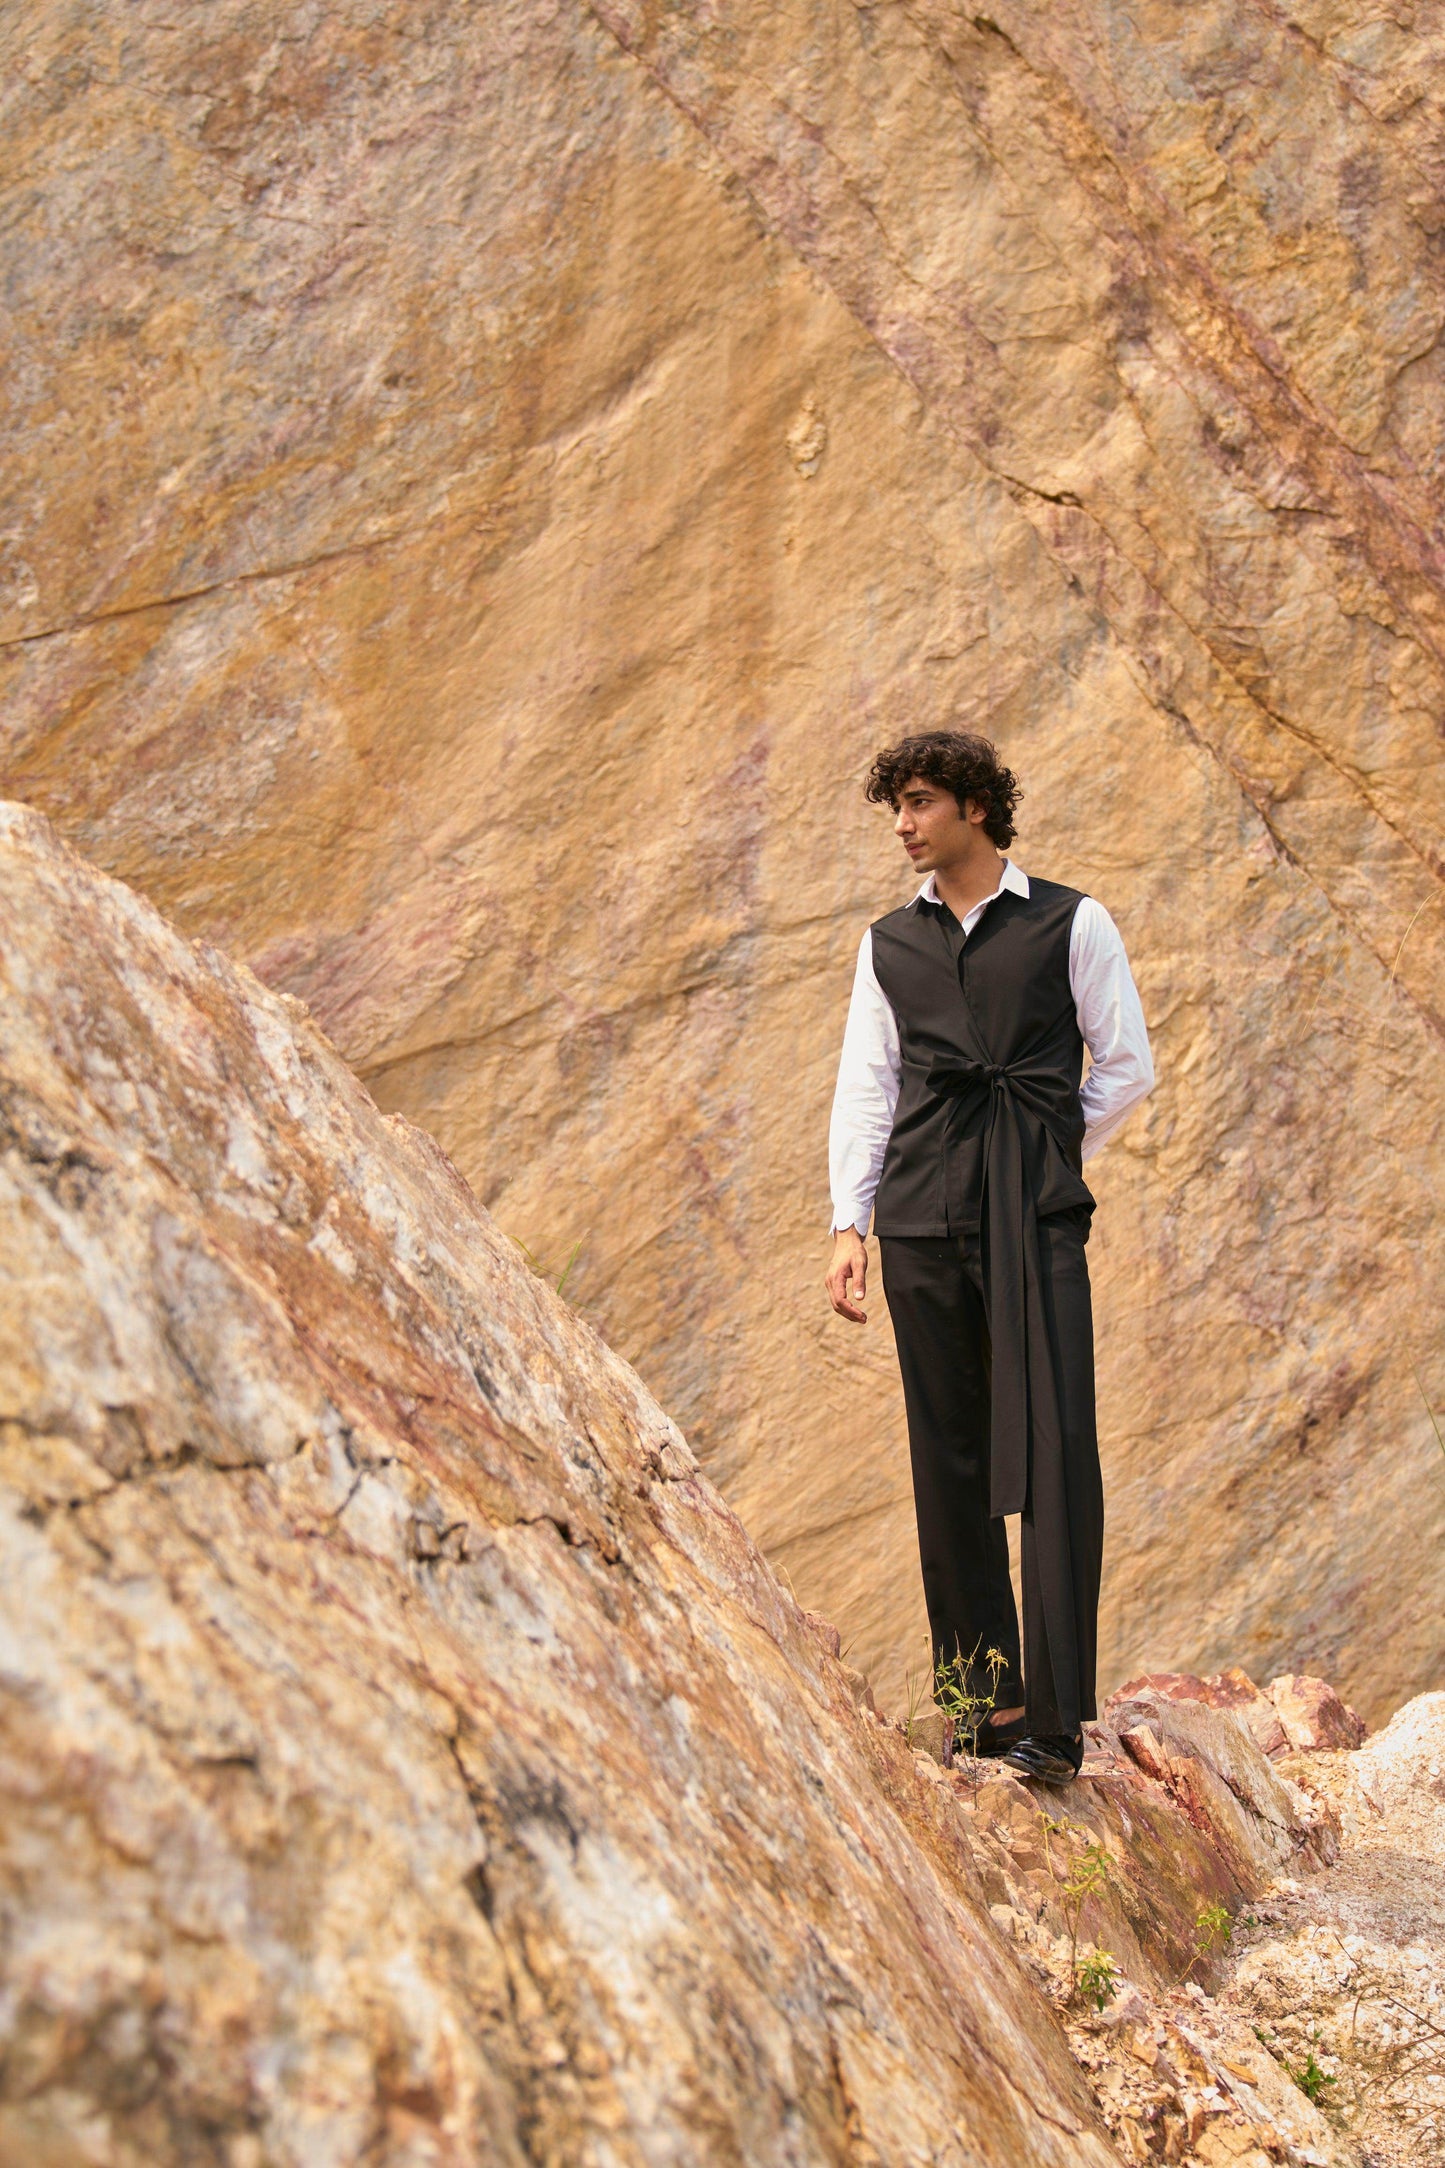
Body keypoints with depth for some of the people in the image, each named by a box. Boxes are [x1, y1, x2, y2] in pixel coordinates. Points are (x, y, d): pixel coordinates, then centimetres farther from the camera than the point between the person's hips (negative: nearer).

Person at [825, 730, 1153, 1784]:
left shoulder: (1071, 923, 6)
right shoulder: (889, 945, 15)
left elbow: (1128, 1067, 8)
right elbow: (865, 1090, 13)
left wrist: (1041, 1160, 5)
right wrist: (848, 1224, 5)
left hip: (1037, 1219, -3)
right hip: (923, 1220, 3)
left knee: (1056, 1450, -11)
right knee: (950, 1457, 4)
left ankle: (1056, 1716, -10)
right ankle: (982, 1692, 11)